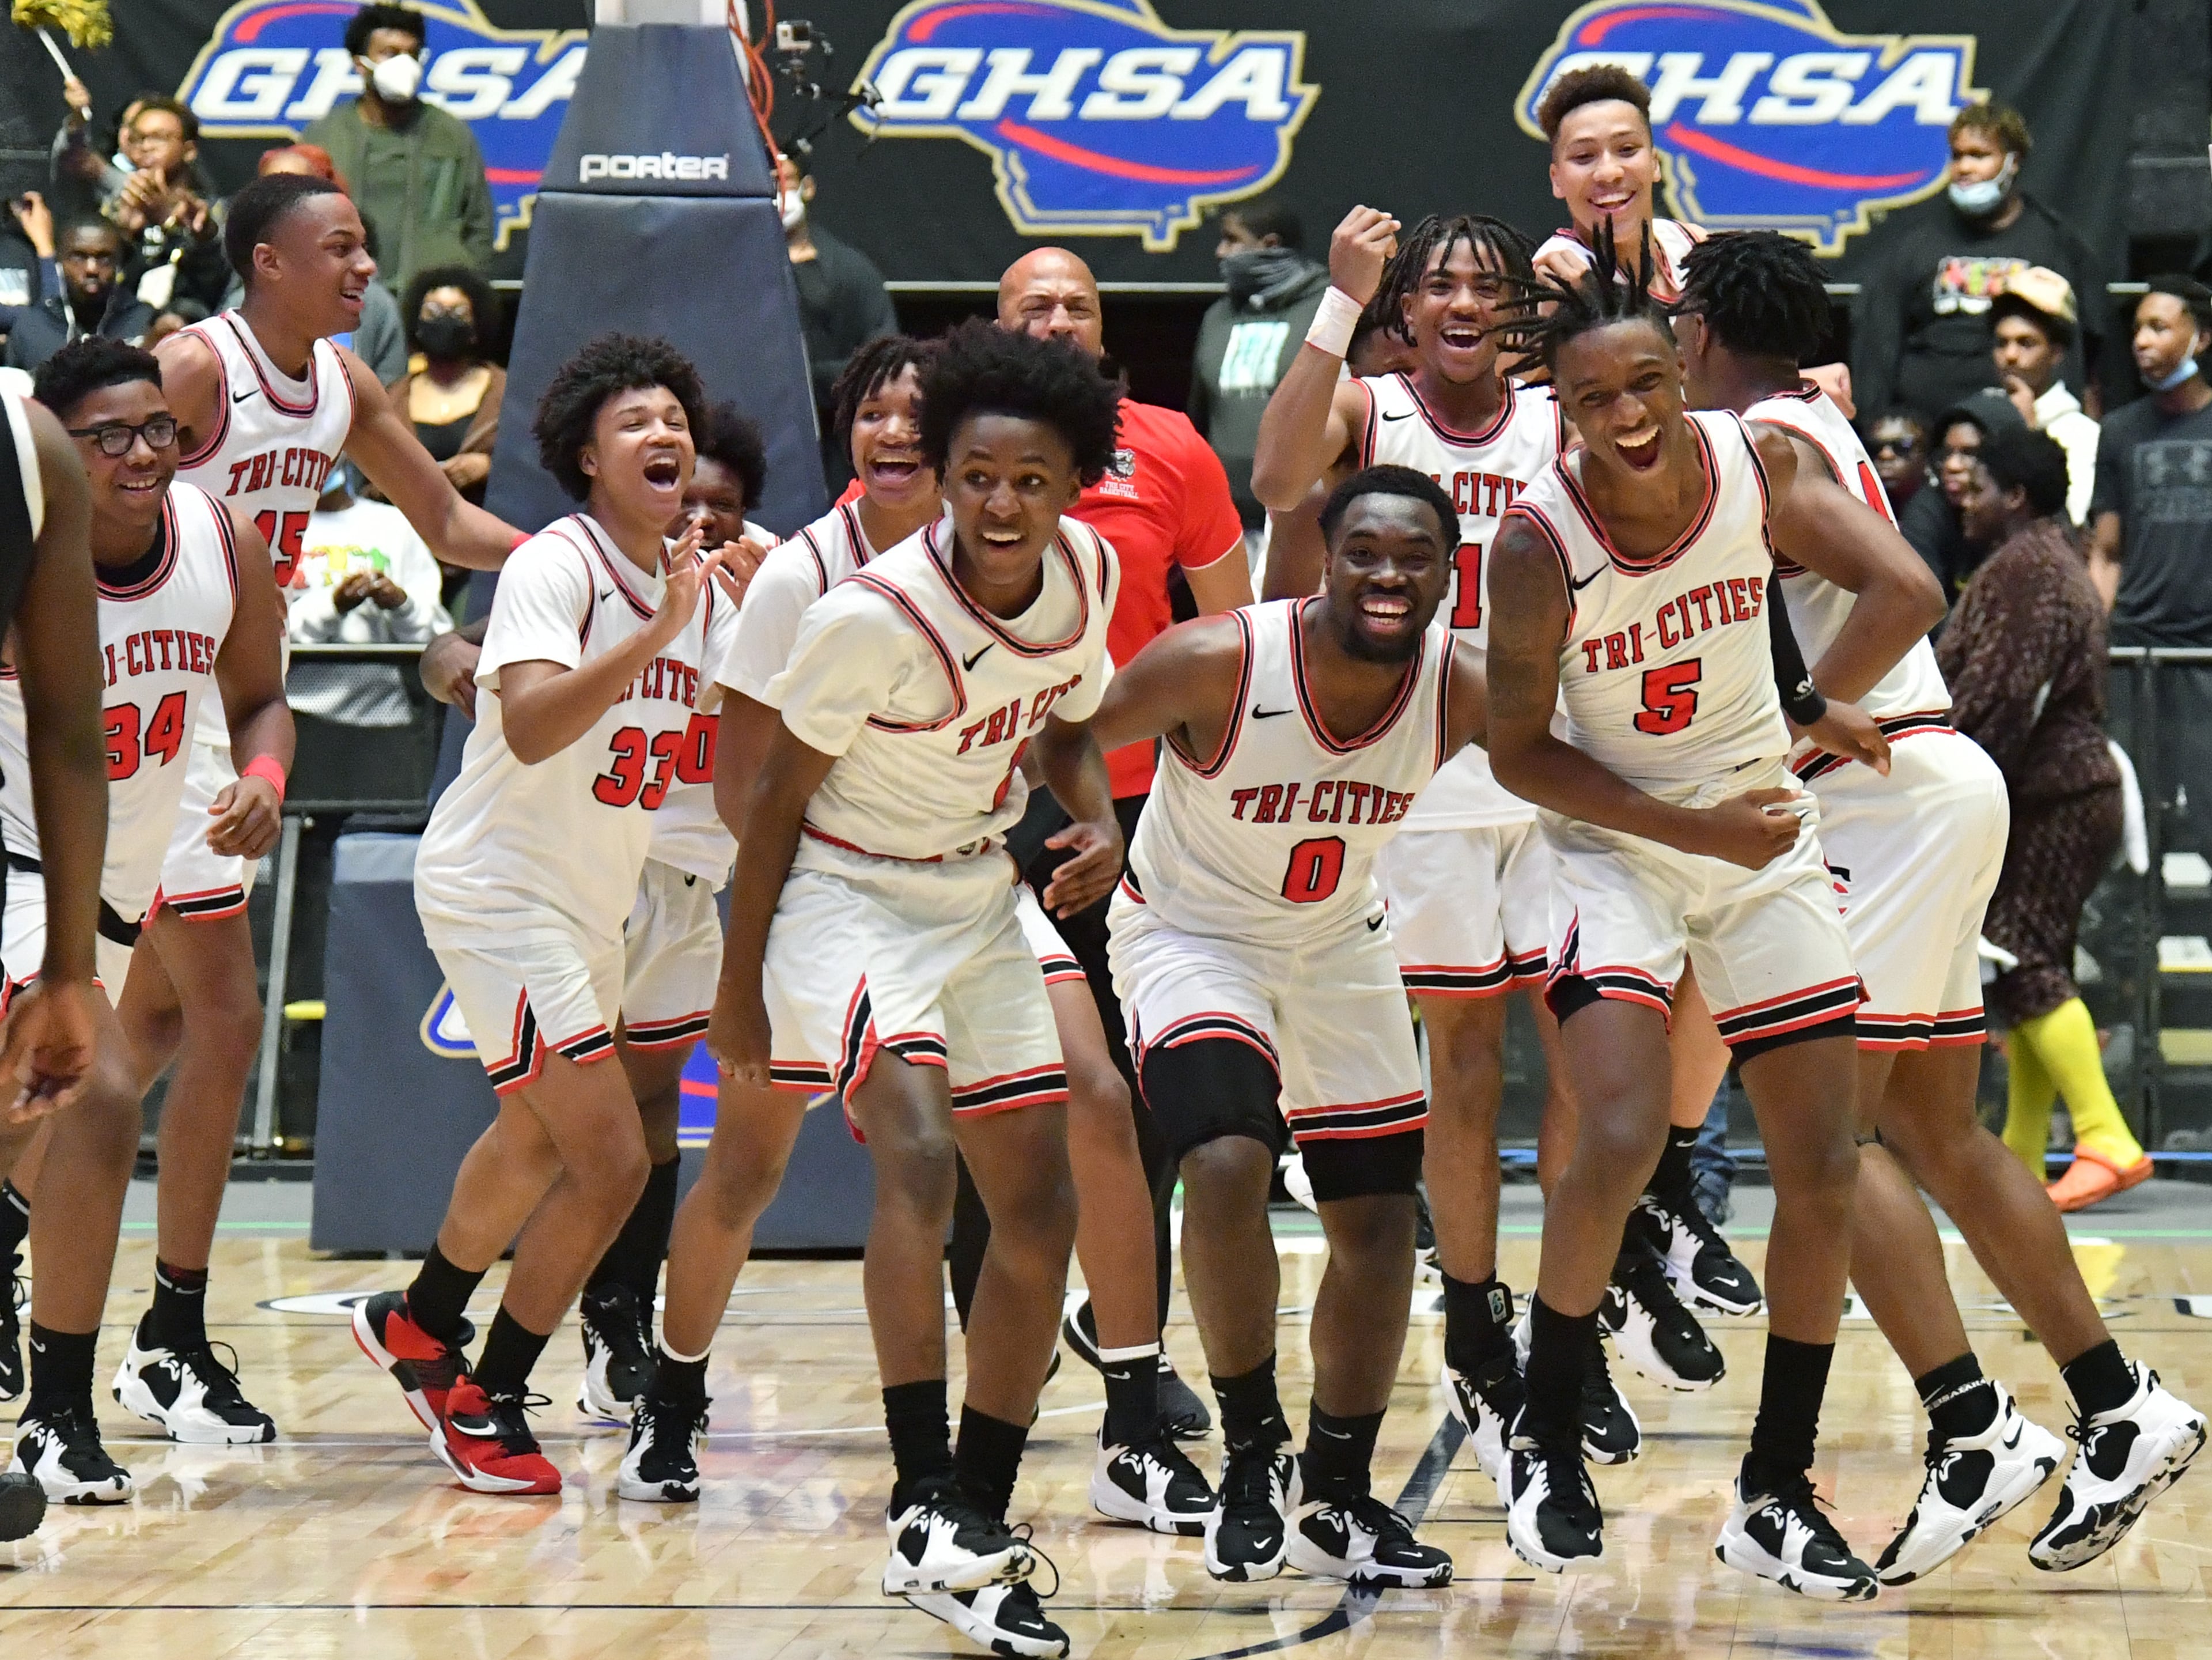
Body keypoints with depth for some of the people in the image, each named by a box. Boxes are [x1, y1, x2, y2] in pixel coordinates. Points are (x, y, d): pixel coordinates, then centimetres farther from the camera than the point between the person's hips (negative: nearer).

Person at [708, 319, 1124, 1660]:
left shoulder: (1088, 574, -7)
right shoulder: (875, 616, -25)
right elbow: (780, 792, -13)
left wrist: (1101, 824, -9)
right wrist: (739, 985, -7)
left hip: (980, 898, 7)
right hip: (848, 894, -7)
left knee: (1043, 1209, 6)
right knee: (919, 1156, -29)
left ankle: (981, 1529, 16)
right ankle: (924, 1509, -31)